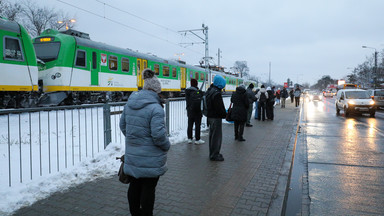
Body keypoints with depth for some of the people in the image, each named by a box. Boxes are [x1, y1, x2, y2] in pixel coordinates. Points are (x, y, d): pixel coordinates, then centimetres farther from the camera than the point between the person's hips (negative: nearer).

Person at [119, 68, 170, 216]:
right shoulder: (155, 108, -22)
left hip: (132, 155, 7)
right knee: (148, 187, 9)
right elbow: (158, 134, -23)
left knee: (134, 184, 22)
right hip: (150, 159, -7)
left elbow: (122, 125, 11)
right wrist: (167, 146, -4)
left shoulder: (129, 103, 2)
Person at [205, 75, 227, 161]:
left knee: (212, 135, 18)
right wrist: (225, 114, -6)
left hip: (210, 116, 10)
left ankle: (212, 153, 29)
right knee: (217, 136, -1)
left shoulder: (209, 91, 11)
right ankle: (214, 155, 7)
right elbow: (220, 107, -21)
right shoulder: (216, 93, -21)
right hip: (216, 117, -10)